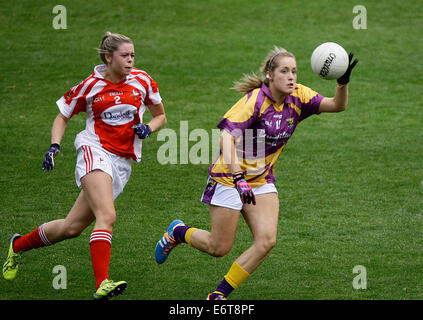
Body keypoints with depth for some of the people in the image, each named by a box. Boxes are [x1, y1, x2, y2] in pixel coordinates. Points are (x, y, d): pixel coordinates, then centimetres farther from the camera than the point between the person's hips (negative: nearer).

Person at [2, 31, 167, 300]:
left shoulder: (142, 81, 6)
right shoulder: (90, 86, -1)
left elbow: (161, 116, 18)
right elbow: (63, 116, 10)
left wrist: (148, 128, -4)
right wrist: (54, 146, -6)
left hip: (122, 162, 4)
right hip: (95, 151, -4)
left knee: (72, 228, 4)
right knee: (107, 215, -28)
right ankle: (102, 284, -35)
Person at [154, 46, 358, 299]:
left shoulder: (298, 96, -4)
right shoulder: (255, 100, -22)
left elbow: (338, 105, -9)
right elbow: (227, 136, -33)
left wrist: (343, 82, -30)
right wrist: (238, 177, -45)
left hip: (262, 181, 6)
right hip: (229, 177, -6)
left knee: (266, 240, -13)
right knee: (219, 248, 0)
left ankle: (220, 293, 1)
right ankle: (178, 232, 32)